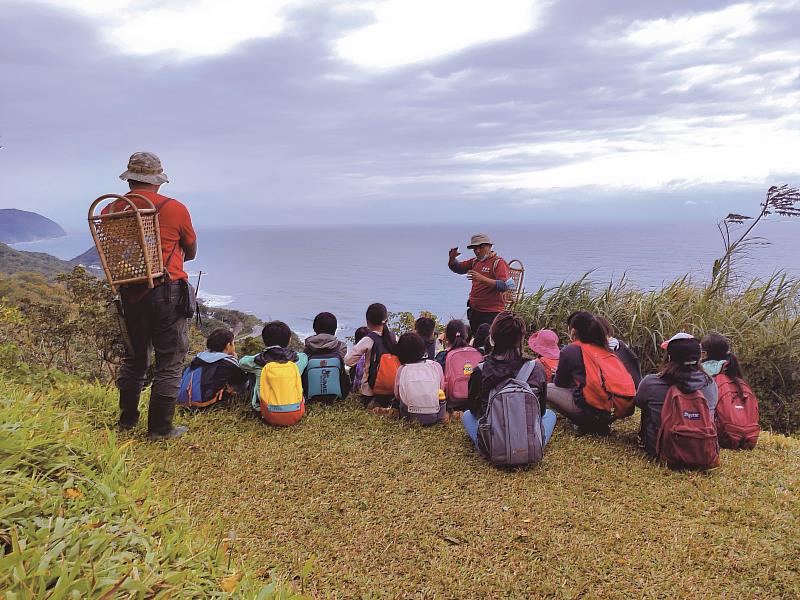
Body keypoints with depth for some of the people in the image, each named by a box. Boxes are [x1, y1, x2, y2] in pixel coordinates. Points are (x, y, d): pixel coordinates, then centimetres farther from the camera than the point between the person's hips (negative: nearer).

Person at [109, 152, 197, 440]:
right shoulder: (175, 209, -9)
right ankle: (160, 428, 9)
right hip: (168, 292, -4)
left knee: (134, 357, 20)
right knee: (169, 362, 5)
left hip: (130, 293, 5)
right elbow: (191, 253, 5)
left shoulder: (110, 210, 1)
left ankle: (127, 419, 32)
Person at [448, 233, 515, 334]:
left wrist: (482, 279, -29)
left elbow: (505, 286, -20)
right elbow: (457, 268, 26)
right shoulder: (474, 262, 14)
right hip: (474, 311, 7)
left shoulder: (498, 262, -8)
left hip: (491, 314, -7)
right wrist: (452, 258, 3)